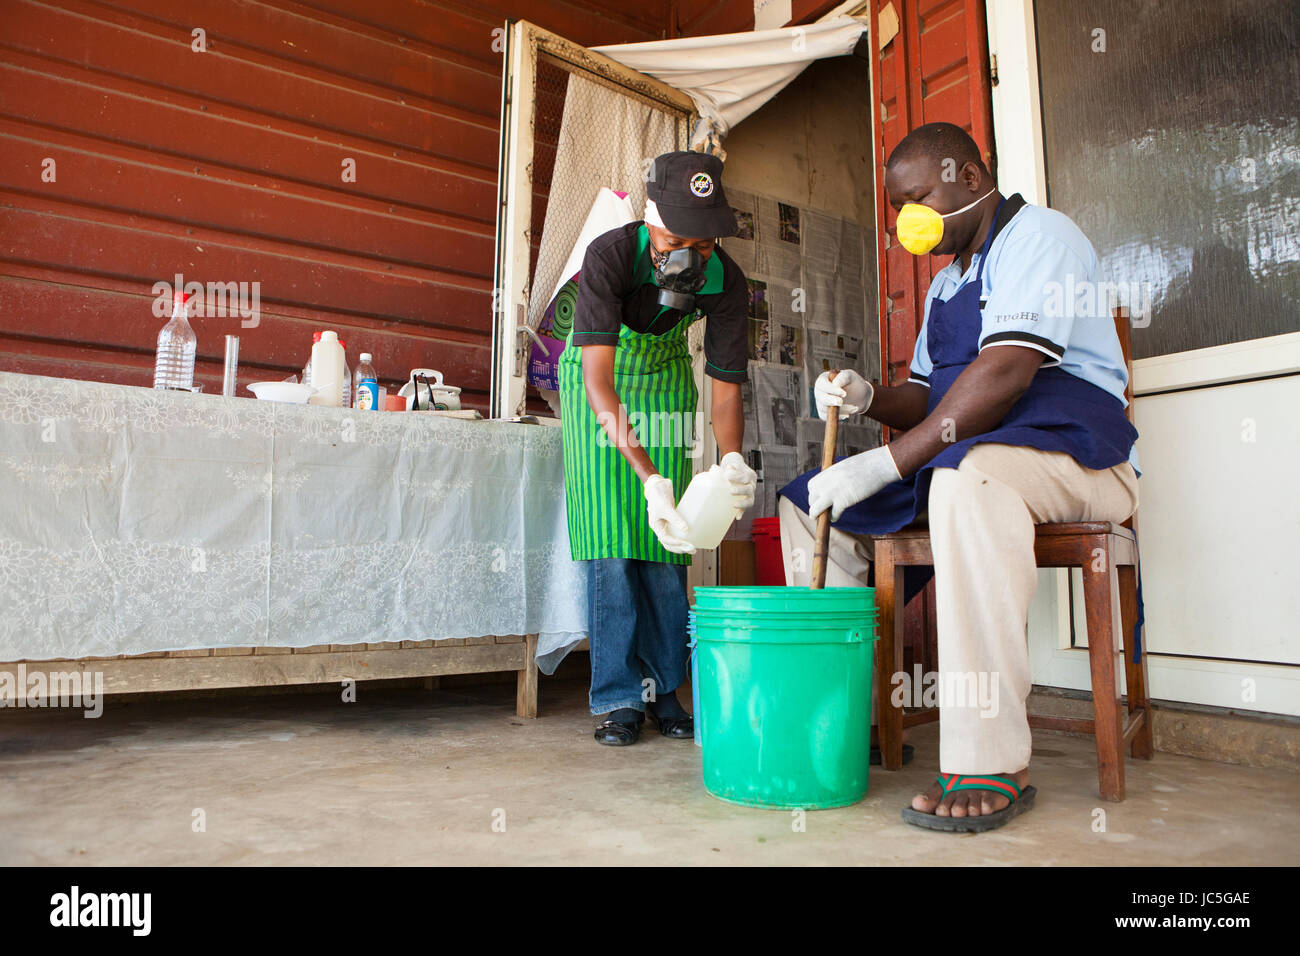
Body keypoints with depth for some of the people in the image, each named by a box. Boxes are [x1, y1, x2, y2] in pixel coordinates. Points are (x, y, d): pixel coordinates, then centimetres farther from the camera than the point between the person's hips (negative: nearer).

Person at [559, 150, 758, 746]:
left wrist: (732, 460, -42)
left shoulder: (727, 281, -23)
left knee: (666, 540, 0)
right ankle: (619, 697, -1)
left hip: (666, 379, 3)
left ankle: (661, 688, 12)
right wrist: (650, 477, -53)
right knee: (609, 539, -10)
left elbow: (726, 385, -20)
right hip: (599, 382, -3)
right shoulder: (610, 255, -34)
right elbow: (597, 375, -42)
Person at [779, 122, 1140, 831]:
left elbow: (1007, 373, -22)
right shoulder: (946, 282, 23)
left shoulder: (1037, 235, -6)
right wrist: (868, 398, -2)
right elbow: (926, 398, 21)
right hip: (955, 462, 9)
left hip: (1076, 452, -9)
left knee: (967, 476, -42)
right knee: (804, 501, 1)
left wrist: (885, 464, -27)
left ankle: (990, 765, -36)